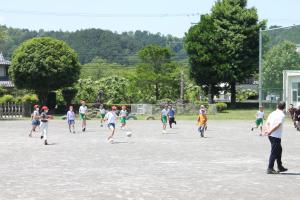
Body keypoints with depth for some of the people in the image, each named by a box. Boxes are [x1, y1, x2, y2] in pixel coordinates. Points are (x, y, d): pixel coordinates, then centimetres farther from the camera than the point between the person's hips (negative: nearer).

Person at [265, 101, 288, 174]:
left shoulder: (272, 113, 12)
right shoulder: (282, 115, -10)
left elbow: (267, 123, 5)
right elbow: (278, 125, -22)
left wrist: (268, 130, -8)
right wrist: (270, 132, -20)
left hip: (271, 135, 8)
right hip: (276, 136, -8)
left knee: (279, 150, 21)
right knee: (274, 152, -3)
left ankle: (280, 167, 29)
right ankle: (270, 169, -3)